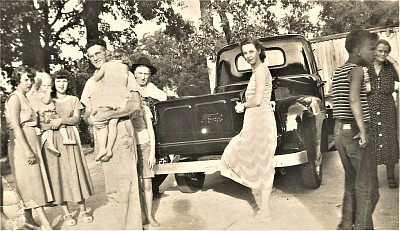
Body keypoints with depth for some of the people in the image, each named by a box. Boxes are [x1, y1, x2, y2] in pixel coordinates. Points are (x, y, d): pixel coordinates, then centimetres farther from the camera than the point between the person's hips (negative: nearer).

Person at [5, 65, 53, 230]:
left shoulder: (24, 98, 18)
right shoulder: (15, 97, -9)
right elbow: (15, 126, -19)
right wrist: (27, 150, -23)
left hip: (32, 142, 9)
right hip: (22, 144, -9)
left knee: (32, 181, 12)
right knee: (32, 181, -8)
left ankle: (29, 218, 22)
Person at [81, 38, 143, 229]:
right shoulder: (90, 83, 17)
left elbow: (135, 104, -13)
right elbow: (86, 115, 18)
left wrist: (105, 115, -17)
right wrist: (90, 119, -7)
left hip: (120, 130, -5)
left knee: (125, 182, -6)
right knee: (111, 185, 9)